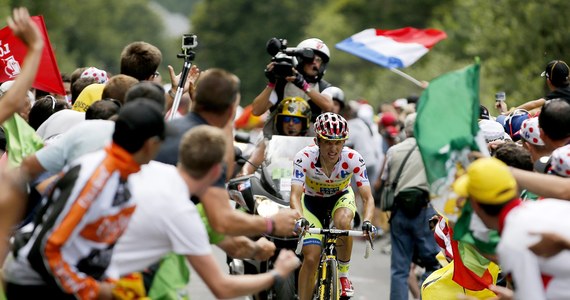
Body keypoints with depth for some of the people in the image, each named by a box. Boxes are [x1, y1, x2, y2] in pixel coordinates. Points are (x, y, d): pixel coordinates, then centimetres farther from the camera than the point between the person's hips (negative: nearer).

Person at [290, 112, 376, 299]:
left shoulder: (353, 159, -29)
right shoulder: (304, 158, -32)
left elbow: (367, 197, -29)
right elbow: (295, 195, -38)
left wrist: (367, 221, -49)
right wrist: (300, 219, -58)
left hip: (341, 197, 0)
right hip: (312, 201, 0)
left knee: (343, 222, -35)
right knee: (311, 259, -12)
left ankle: (343, 275, -12)